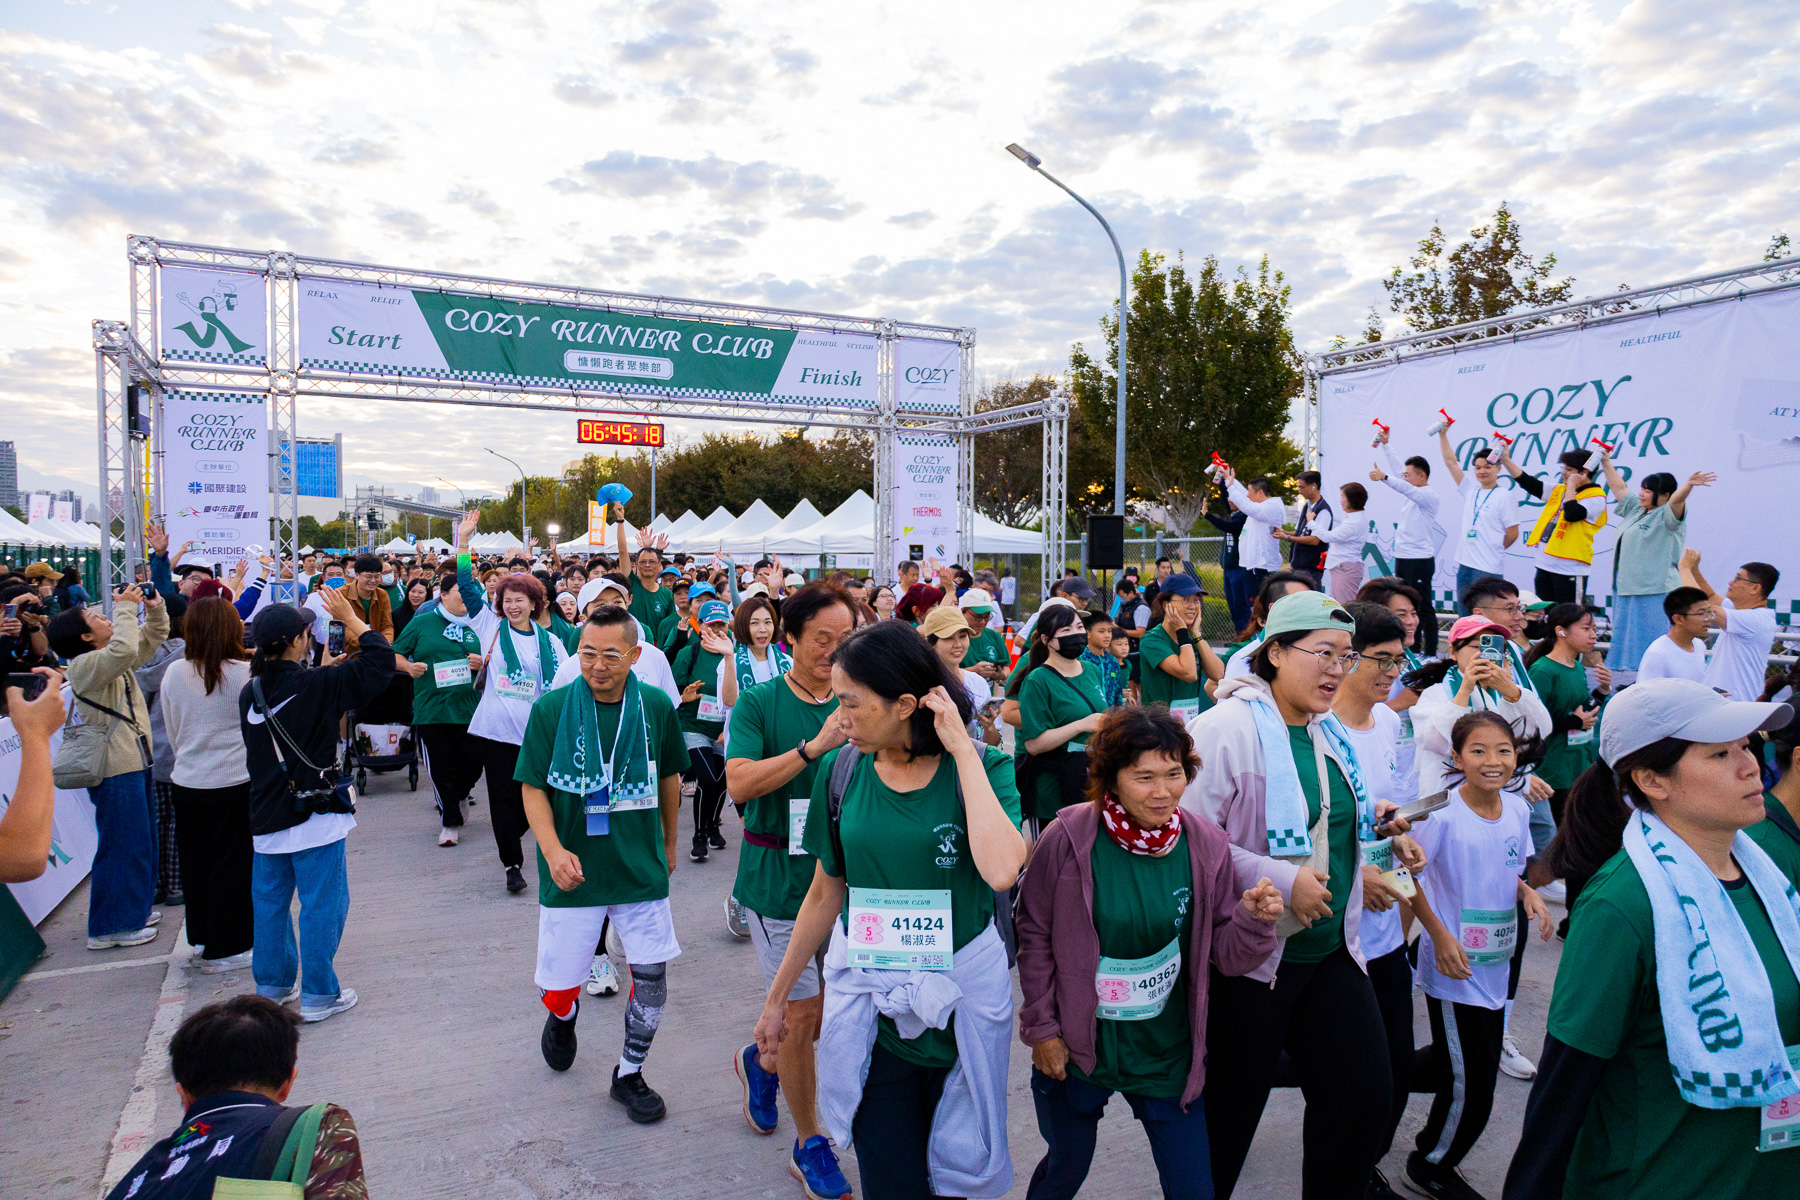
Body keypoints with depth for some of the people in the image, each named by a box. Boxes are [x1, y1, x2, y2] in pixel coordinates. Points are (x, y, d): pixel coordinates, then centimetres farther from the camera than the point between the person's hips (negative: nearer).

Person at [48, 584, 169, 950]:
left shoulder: (113, 662, 12)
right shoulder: (84, 665, -17)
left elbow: (150, 639, 24)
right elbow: (124, 649, -36)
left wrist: (155, 608, 6)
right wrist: (125, 607, -25)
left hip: (135, 764, 10)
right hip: (116, 772, -10)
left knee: (141, 842, 19)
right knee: (123, 845, -3)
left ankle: (133, 910, 32)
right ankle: (110, 927, 7)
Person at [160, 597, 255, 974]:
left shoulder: (174, 674, -1)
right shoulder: (245, 674, -15)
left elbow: (173, 732, 11)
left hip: (186, 783, 5)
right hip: (234, 783, -4)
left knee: (196, 861, 17)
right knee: (231, 865, 5)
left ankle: (202, 937, 30)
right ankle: (221, 950, 12)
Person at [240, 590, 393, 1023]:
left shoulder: (250, 694, 0)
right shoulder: (318, 685, -17)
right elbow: (381, 660, -13)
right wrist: (351, 619, -3)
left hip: (267, 818, 6)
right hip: (315, 816, -6)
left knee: (270, 902, 18)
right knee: (322, 905, 4)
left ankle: (273, 985, 30)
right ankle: (318, 995, 10)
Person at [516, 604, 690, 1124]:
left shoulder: (656, 706, -5)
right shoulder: (550, 709, -9)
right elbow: (533, 788, -5)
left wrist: (668, 843, 20)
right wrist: (553, 850, -21)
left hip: (641, 867, 1)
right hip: (573, 872, -1)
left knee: (652, 975, 2)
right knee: (560, 985, 7)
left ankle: (629, 1073, 28)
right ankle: (563, 1017, 46)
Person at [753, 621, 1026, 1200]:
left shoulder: (983, 767, -12)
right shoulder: (842, 770, -4)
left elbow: (1002, 870, -32)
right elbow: (826, 893, 7)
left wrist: (962, 750, -25)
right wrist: (776, 997, 12)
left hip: (962, 1005, -1)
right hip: (870, 1007, 2)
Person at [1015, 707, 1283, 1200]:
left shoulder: (1206, 845, -10)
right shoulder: (1069, 838, -17)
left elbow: (1226, 957, -2)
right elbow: (1034, 935, -6)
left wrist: (1253, 919, -22)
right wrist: (1041, 1027, -4)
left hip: (1167, 1053, 2)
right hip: (1075, 1049, -1)